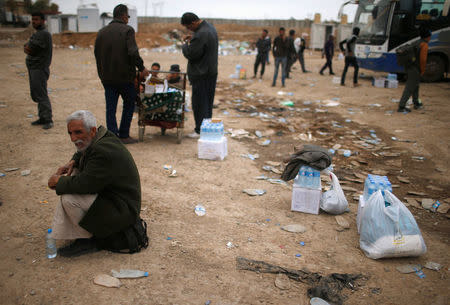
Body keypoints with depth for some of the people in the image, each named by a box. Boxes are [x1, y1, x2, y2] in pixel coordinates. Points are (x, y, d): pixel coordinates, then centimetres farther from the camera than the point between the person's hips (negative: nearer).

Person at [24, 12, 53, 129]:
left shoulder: (44, 34, -14)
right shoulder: (36, 33, 19)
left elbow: (27, 49, -16)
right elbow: (26, 49, 15)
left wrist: (27, 48, 4)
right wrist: (27, 48, -4)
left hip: (39, 69, -10)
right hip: (33, 68, 10)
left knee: (41, 95, -10)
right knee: (36, 95, 12)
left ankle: (48, 120, -5)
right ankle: (42, 118, 19)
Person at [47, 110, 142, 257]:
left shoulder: (103, 151, -30)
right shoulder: (102, 137, 1)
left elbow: (83, 184, -30)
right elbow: (82, 153, 24)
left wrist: (58, 180, -11)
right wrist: (72, 163, 2)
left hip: (122, 210, -11)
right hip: (109, 193, 11)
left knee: (69, 199, -24)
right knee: (71, 175, 12)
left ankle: (89, 241, -2)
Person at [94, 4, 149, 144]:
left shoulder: (101, 32, 9)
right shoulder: (127, 30, -8)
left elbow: (96, 53, 12)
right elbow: (133, 53, -19)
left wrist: (102, 72, 19)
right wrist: (142, 68, -7)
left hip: (107, 77, 4)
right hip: (125, 76, -4)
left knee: (110, 108, 8)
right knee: (129, 104, 12)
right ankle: (124, 135, 14)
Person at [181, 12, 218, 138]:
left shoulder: (200, 34, -23)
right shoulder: (210, 26, 9)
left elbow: (190, 54, -20)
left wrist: (186, 44, -2)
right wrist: (192, 40, 7)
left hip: (201, 74, -10)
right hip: (211, 71, 10)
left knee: (199, 103, -1)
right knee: (208, 102, 16)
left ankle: (200, 130, 5)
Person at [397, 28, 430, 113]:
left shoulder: (417, 42, 16)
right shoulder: (424, 45, -10)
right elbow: (423, 59, -17)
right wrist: (422, 71, -5)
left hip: (410, 67, 9)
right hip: (415, 69, -9)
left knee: (416, 85, 23)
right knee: (409, 88, -7)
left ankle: (416, 103, 36)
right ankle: (401, 107, -9)